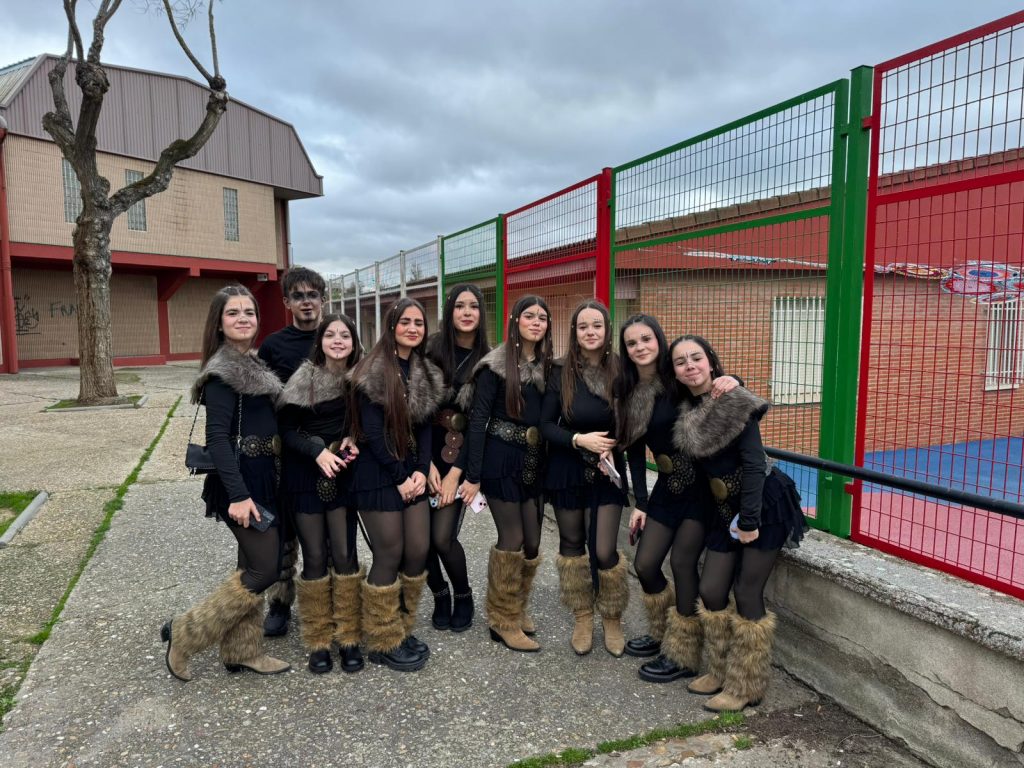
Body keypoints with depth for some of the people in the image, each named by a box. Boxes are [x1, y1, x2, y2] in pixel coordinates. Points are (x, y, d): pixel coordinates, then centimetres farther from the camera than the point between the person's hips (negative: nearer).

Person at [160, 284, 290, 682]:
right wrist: (237, 494, -25)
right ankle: (184, 633, 11)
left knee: (252, 567, 14)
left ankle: (242, 651, 26)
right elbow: (217, 436, -21)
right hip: (239, 482, -9)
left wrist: (256, 487, 13)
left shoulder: (253, 366, 12)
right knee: (264, 569, -5)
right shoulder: (223, 372, -15)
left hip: (260, 477, 9)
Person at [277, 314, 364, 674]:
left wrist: (353, 440, -11)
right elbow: (286, 429, -8)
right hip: (305, 475, -2)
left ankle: (348, 636, 18)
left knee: (345, 554, 3)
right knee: (315, 557, 5)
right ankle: (318, 640, 19)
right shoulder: (304, 378, -9)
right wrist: (318, 451, -22)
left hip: (342, 475, 2)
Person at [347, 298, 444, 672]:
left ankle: (402, 629, 27)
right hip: (379, 476, -7)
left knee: (419, 551, 7)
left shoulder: (426, 374, 9)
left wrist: (421, 471, -6)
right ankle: (383, 642, 19)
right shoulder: (373, 372, -13)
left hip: (412, 474, 7)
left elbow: (425, 427, 8)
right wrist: (399, 478, -12)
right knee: (390, 556, 0)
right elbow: (372, 432, -15)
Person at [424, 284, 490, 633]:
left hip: (460, 456, -1)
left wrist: (456, 472, -8)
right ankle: (440, 595, 29)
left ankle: (463, 596, 22)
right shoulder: (433, 349, -3)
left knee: (442, 537, -8)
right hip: (426, 450, 1)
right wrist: (428, 463, -12)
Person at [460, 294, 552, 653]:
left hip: (534, 462, 6)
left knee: (532, 541, 11)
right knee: (512, 540, 0)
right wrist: (473, 475, -15)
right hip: (502, 460, -6)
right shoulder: (497, 365, -10)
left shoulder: (547, 365, 8)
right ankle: (503, 620, 18)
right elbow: (478, 419, -12)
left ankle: (517, 608, 33)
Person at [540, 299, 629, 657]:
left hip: (607, 470, -1)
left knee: (604, 551, -4)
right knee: (572, 545, 12)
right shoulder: (561, 372, -8)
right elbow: (546, 424, -7)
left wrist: (612, 448, -15)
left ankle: (612, 618, 24)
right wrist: (579, 439, -21)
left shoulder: (621, 370, -7)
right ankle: (582, 617, 33)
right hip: (567, 469, 1)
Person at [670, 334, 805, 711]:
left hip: (763, 506, -7)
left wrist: (749, 520, -20)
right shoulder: (686, 411, 3)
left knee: (747, 594, 1)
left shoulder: (735, 402, -17)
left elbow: (754, 463, -19)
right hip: (724, 510, 7)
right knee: (710, 591, 8)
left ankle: (746, 687, 18)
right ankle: (721, 671, 28)